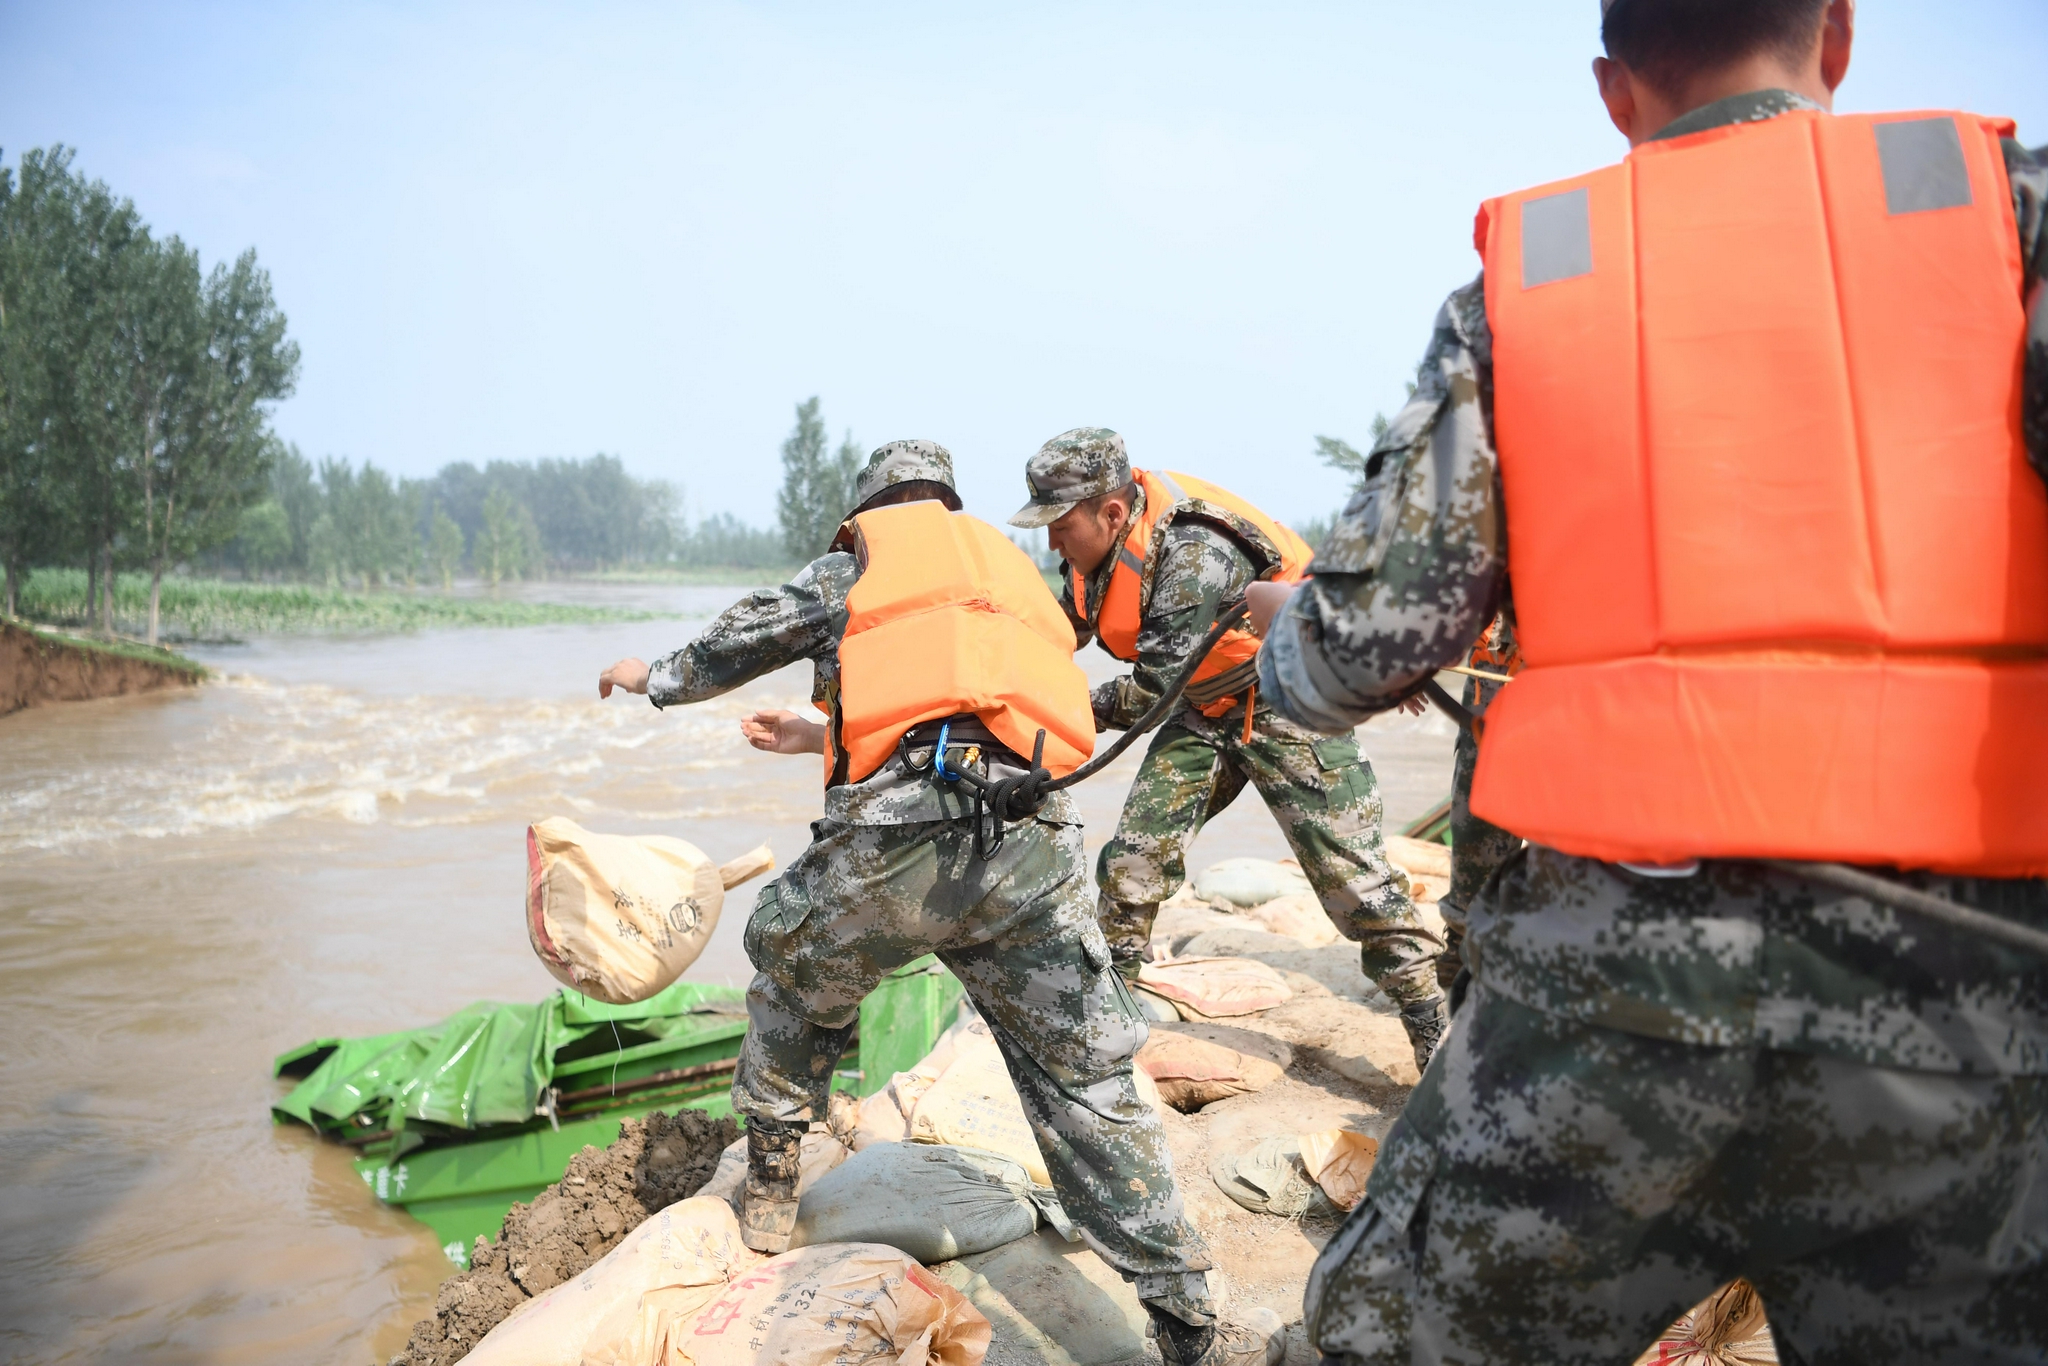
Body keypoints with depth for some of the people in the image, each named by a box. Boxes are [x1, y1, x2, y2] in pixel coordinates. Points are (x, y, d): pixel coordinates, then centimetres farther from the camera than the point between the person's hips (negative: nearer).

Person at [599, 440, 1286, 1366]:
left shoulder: (855, 566, 18)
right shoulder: (1007, 566, 33)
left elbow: (741, 643, 30)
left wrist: (656, 679, 50)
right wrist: (820, 738, 55)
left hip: (896, 837, -3)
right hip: (1033, 839, 3)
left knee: (795, 980, 27)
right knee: (1088, 1082, 8)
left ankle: (769, 1185, 42)